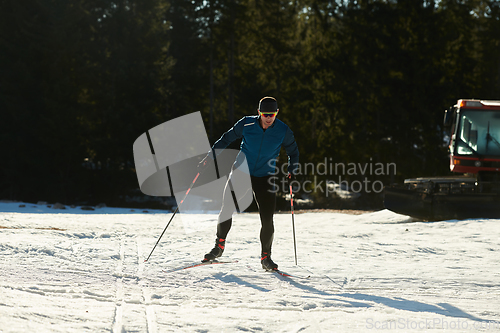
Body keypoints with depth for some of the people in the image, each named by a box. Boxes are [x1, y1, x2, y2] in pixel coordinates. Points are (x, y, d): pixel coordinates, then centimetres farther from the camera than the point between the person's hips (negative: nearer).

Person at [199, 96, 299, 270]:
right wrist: (209, 156, -1)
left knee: (267, 220, -6)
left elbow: (293, 152, 8)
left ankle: (266, 257, 11)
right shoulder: (246, 124, -10)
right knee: (227, 209, -8)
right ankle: (219, 246, 14)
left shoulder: (283, 131, -9)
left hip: (264, 178, 0)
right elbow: (226, 139, 2)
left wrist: (292, 170, -7)